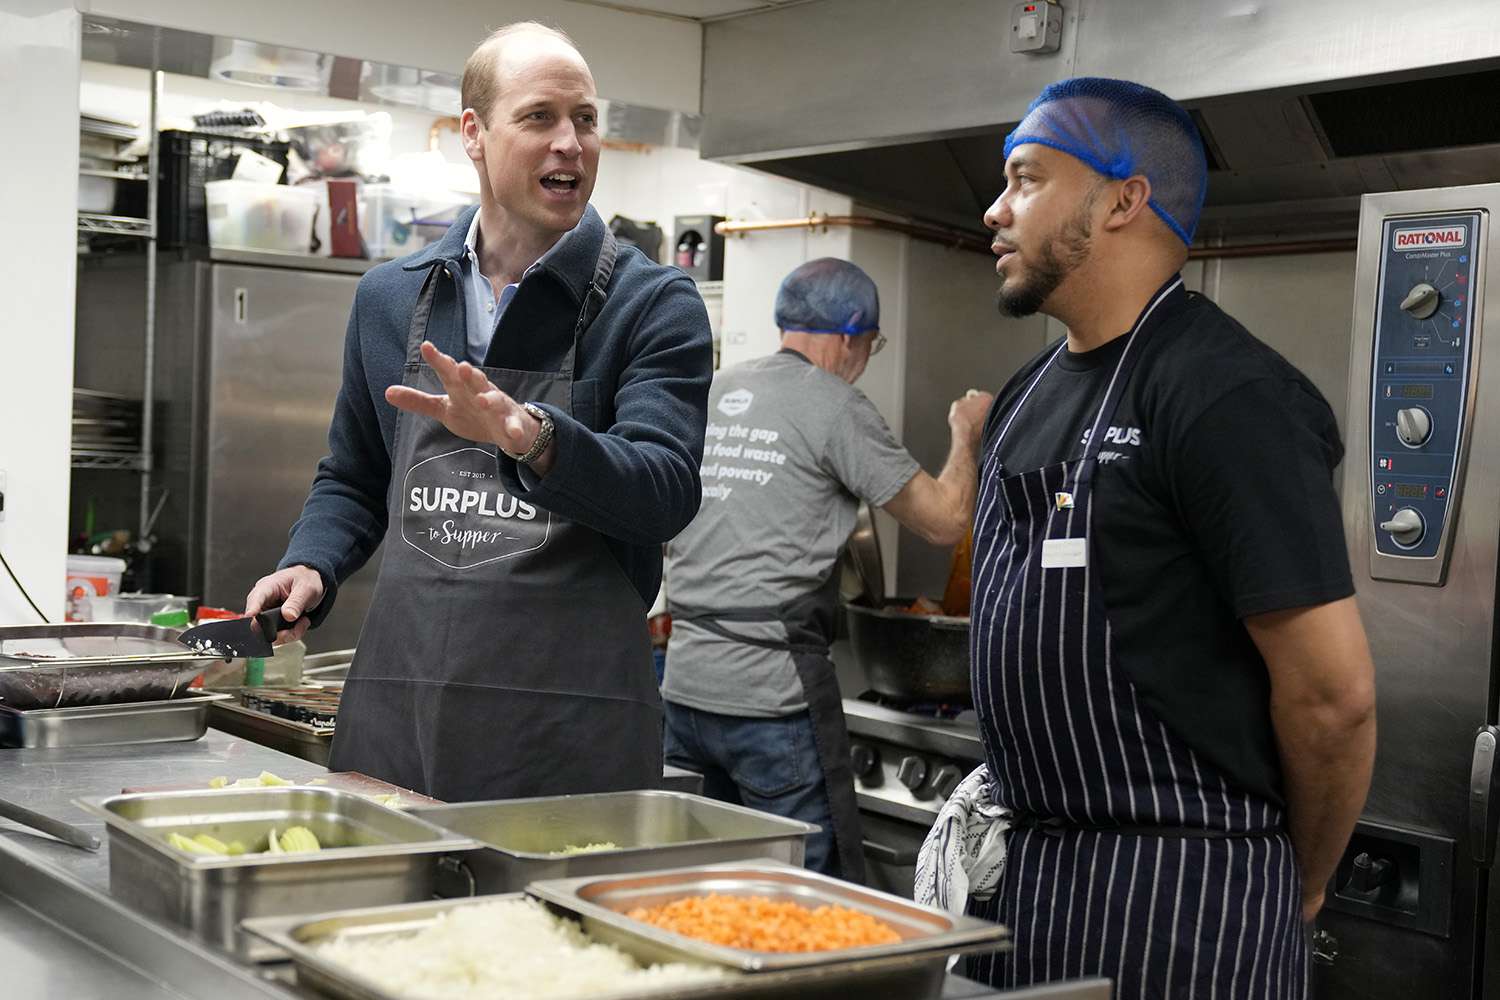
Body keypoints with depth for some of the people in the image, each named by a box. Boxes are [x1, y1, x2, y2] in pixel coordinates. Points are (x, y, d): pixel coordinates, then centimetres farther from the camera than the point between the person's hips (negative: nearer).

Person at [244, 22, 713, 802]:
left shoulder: (655, 305, -2)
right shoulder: (391, 297, 11)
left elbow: (665, 494, -15)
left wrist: (534, 440, -31)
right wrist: (312, 567, 2)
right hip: (400, 698, 4)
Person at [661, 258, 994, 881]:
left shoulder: (708, 394, 13)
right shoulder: (836, 407, -6)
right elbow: (946, 521, -3)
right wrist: (966, 435, 15)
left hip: (684, 684, 7)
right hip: (773, 695, -7)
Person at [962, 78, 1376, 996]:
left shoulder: (1227, 400, -16)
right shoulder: (1029, 395, 11)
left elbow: (1332, 691, -17)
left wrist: (1296, 889, -4)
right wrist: (1002, 802, 13)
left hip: (1176, 887, -8)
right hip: (1025, 869, 8)